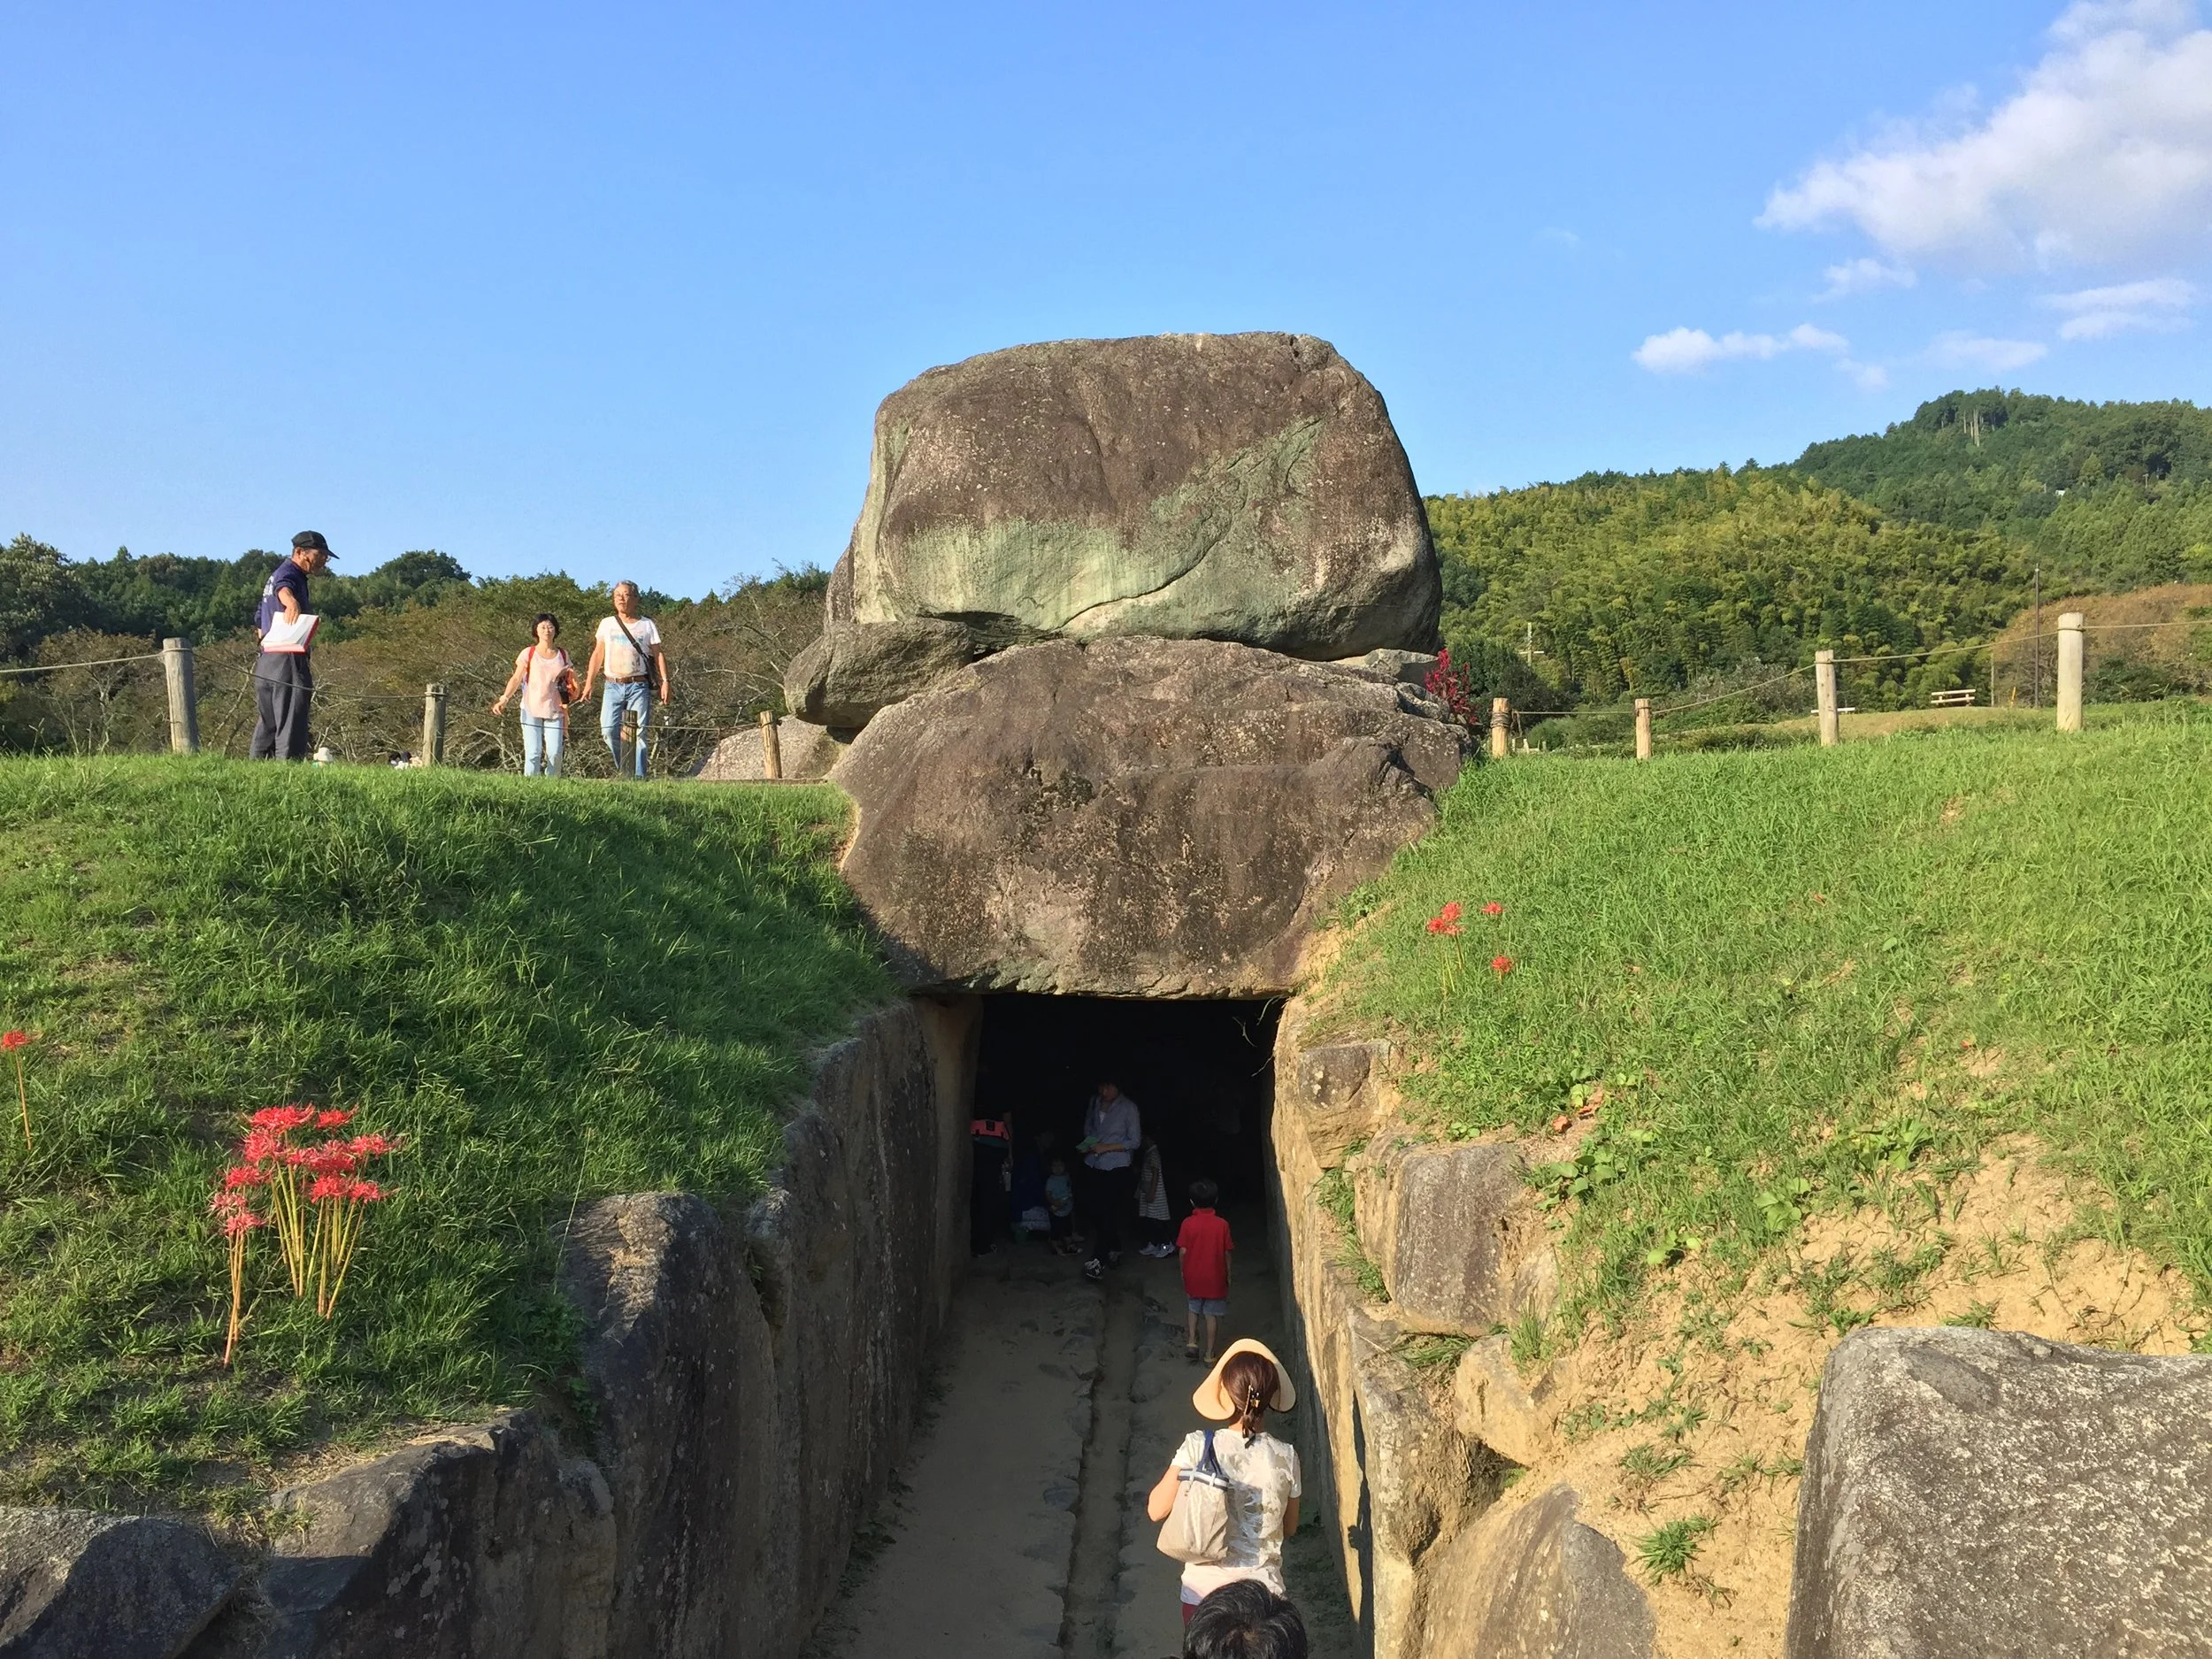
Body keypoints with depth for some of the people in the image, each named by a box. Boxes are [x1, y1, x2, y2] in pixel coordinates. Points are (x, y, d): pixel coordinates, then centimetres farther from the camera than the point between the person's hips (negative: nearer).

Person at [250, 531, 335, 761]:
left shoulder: (274, 576, 25)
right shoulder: (289, 573, -8)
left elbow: (259, 621, 32)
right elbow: (283, 587, -34)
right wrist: (292, 602, -55)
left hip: (264, 662, 10)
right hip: (288, 661, -10)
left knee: (266, 726, 12)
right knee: (291, 726, -11)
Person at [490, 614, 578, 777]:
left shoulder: (563, 655, 12)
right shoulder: (529, 653, 5)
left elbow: (571, 687, 19)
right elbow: (516, 679, -3)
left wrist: (572, 677, -3)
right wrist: (504, 699, -15)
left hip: (555, 711, 2)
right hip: (532, 710, -2)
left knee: (554, 753, -8)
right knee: (533, 753, -8)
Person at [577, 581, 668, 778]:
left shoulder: (647, 625, 9)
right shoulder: (607, 624, 14)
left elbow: (658, 655, 8)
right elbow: (598, 654, 17)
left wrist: (665, 681, -4)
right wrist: (588, 683, 10)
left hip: (638, 686, -2)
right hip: (613, 686, 2)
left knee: (637, 733, -8)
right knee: (609, 730, -11)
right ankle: (623, 768, 9)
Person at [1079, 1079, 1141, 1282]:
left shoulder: (1128, 1108, -12)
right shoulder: (1094, 1102, 2)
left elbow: (1134, 1141, -9)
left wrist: (1107, 1147, -17)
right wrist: (1088, 1144, -2)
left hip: (1117, 1167, -5)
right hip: (1095, 1165, 5)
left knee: (1105, 1213, -10)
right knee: (1103, 1212, 11)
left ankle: (1099, 1261, -7)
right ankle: (1114, 1251, 29)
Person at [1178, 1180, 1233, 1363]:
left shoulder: (1187, 1223, -12)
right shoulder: (1222, 1225, -12)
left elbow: (1182, 1251, -8)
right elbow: (1227, 1253, -6)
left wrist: (1183, 1273, 8)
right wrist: (1228, 1276, 7)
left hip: (1193, 1277, 1)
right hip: (1215, 1278, -1)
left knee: (1193, 1309, 23)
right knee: (1212, 1315, 10)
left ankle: (1191, 1342, 11)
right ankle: (1209, 1354, 15)